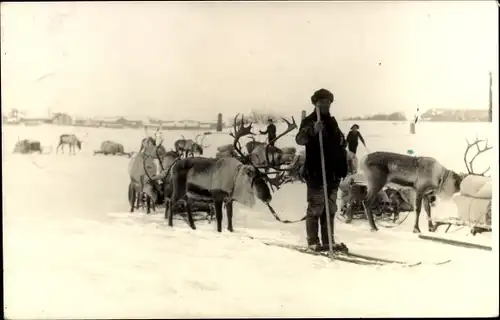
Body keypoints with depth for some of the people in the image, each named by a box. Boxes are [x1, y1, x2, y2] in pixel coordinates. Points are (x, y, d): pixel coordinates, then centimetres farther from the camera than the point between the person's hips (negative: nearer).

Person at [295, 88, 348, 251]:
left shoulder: (332, 121, 15)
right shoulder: (309, 121, -8)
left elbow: (341, 144, 24)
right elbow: (300, 139, -27)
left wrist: (343, 167, 20)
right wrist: (313, 131, -45)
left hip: (333, 172, 7)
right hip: (316, 173, -7)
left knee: (330, 208, 12)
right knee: (315, 208, -4)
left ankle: (328, 241, 21)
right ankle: (313, 241, 6)